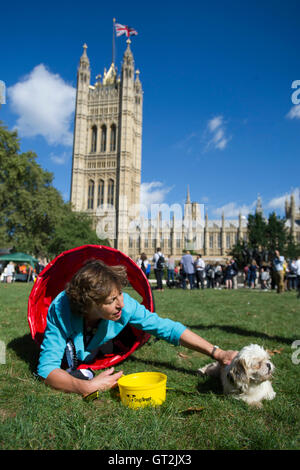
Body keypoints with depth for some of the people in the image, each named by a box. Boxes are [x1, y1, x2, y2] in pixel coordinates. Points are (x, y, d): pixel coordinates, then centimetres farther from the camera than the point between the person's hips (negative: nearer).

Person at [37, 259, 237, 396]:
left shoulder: (125, 305, -36)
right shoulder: (61, 310, -41)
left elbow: (168, 328, -30)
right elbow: (46, 368, -41)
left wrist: (217, 353, -35)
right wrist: (86, 387, -58)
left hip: (96, 353, 3)